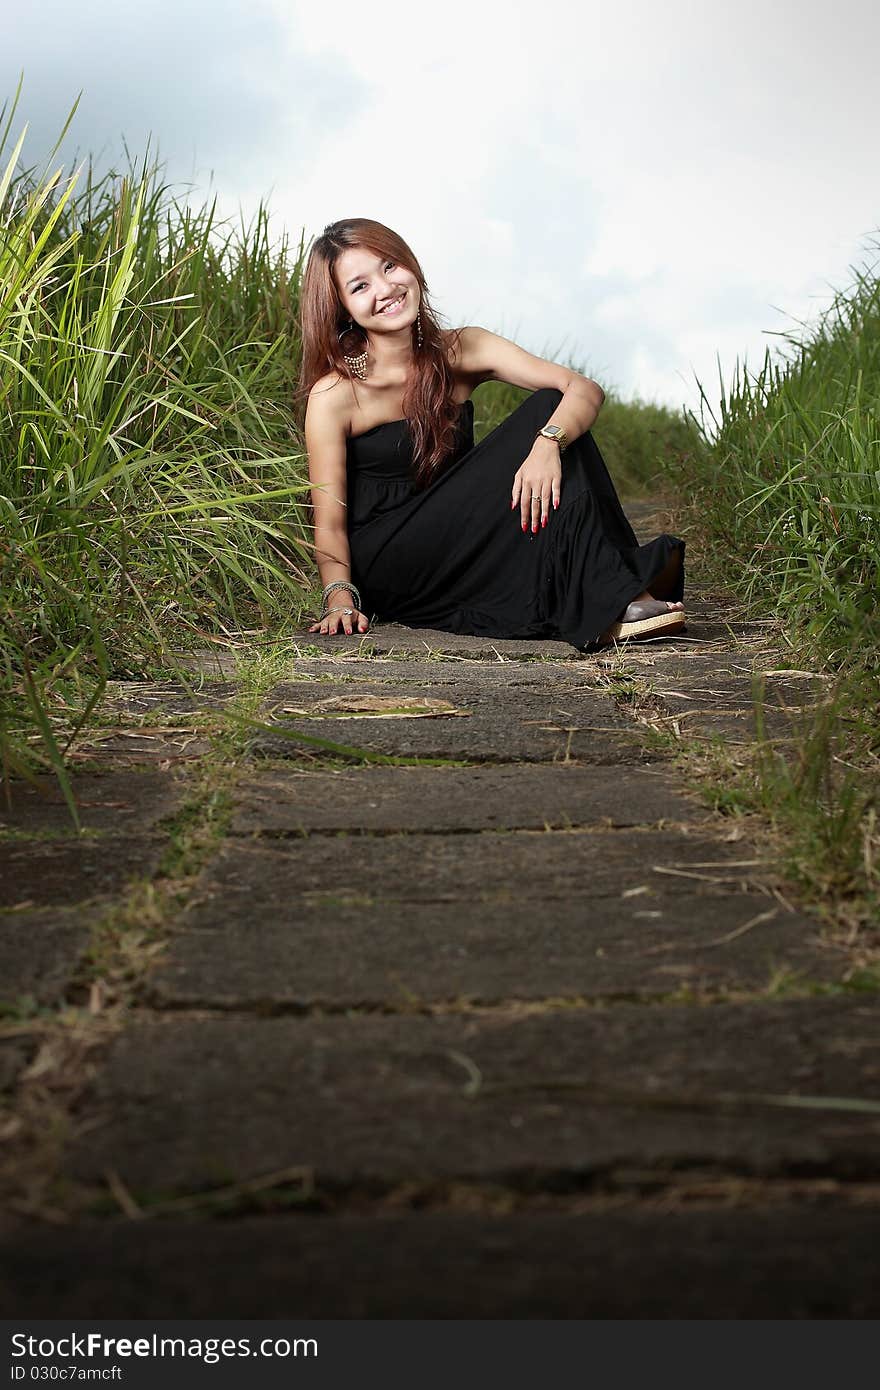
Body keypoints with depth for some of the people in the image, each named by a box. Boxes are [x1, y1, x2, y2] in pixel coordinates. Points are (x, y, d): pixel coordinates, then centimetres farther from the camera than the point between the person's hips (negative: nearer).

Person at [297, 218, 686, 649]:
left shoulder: (459, 351, -1)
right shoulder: (333, 395, -12)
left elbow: (585, 390, -12)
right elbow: (329, 520, -12)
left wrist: (548, 442, -33)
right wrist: (340, 598, -29)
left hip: (464, 545, 5)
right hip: (385, 574, -5)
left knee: (551, 413, -16)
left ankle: (612, 601, -25)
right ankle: (614, 601, -27)